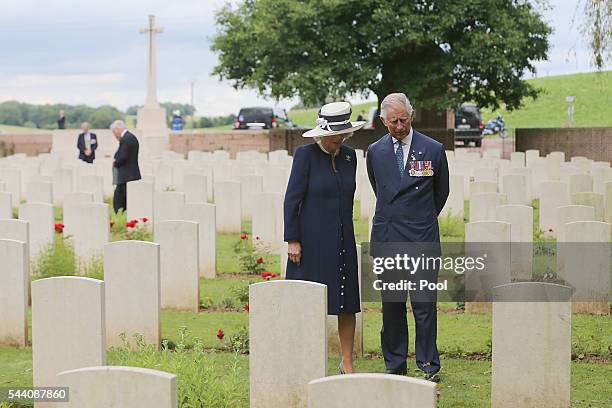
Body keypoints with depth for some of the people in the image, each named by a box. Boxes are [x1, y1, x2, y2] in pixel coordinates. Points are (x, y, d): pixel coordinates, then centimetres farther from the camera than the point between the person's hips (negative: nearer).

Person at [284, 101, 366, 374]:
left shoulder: (349, 156, 9)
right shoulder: (306, 154, -8)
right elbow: (292, 199, -9)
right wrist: (292, 240, -13)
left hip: (342, 240, 5)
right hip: (312, 240, -5)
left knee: (347, 302, 5)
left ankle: (347, 363, 13)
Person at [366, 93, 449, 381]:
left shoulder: (433, 150, -1)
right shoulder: (375, 152, 6)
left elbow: (441, 193, 13)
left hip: (422, 239, -2)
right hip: (386, 238, 3)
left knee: (424, 304, -4)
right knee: (391, 305, 7)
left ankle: (429, 367, 3)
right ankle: (395, 365, 15)